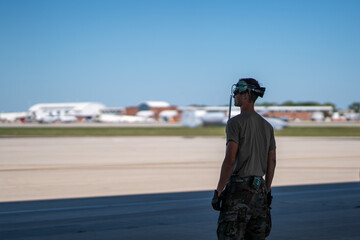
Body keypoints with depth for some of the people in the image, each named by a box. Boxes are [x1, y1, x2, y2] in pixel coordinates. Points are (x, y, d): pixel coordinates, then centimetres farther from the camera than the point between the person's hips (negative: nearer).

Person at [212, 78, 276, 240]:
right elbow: (272, 161, 14)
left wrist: (218, 191, -13)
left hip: (239, 189, -7)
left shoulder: (235, 123, -10)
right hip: (259, 188, 7)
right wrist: (267, 191, 22)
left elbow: (230, 159, -17)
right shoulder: (267, 126, 12)